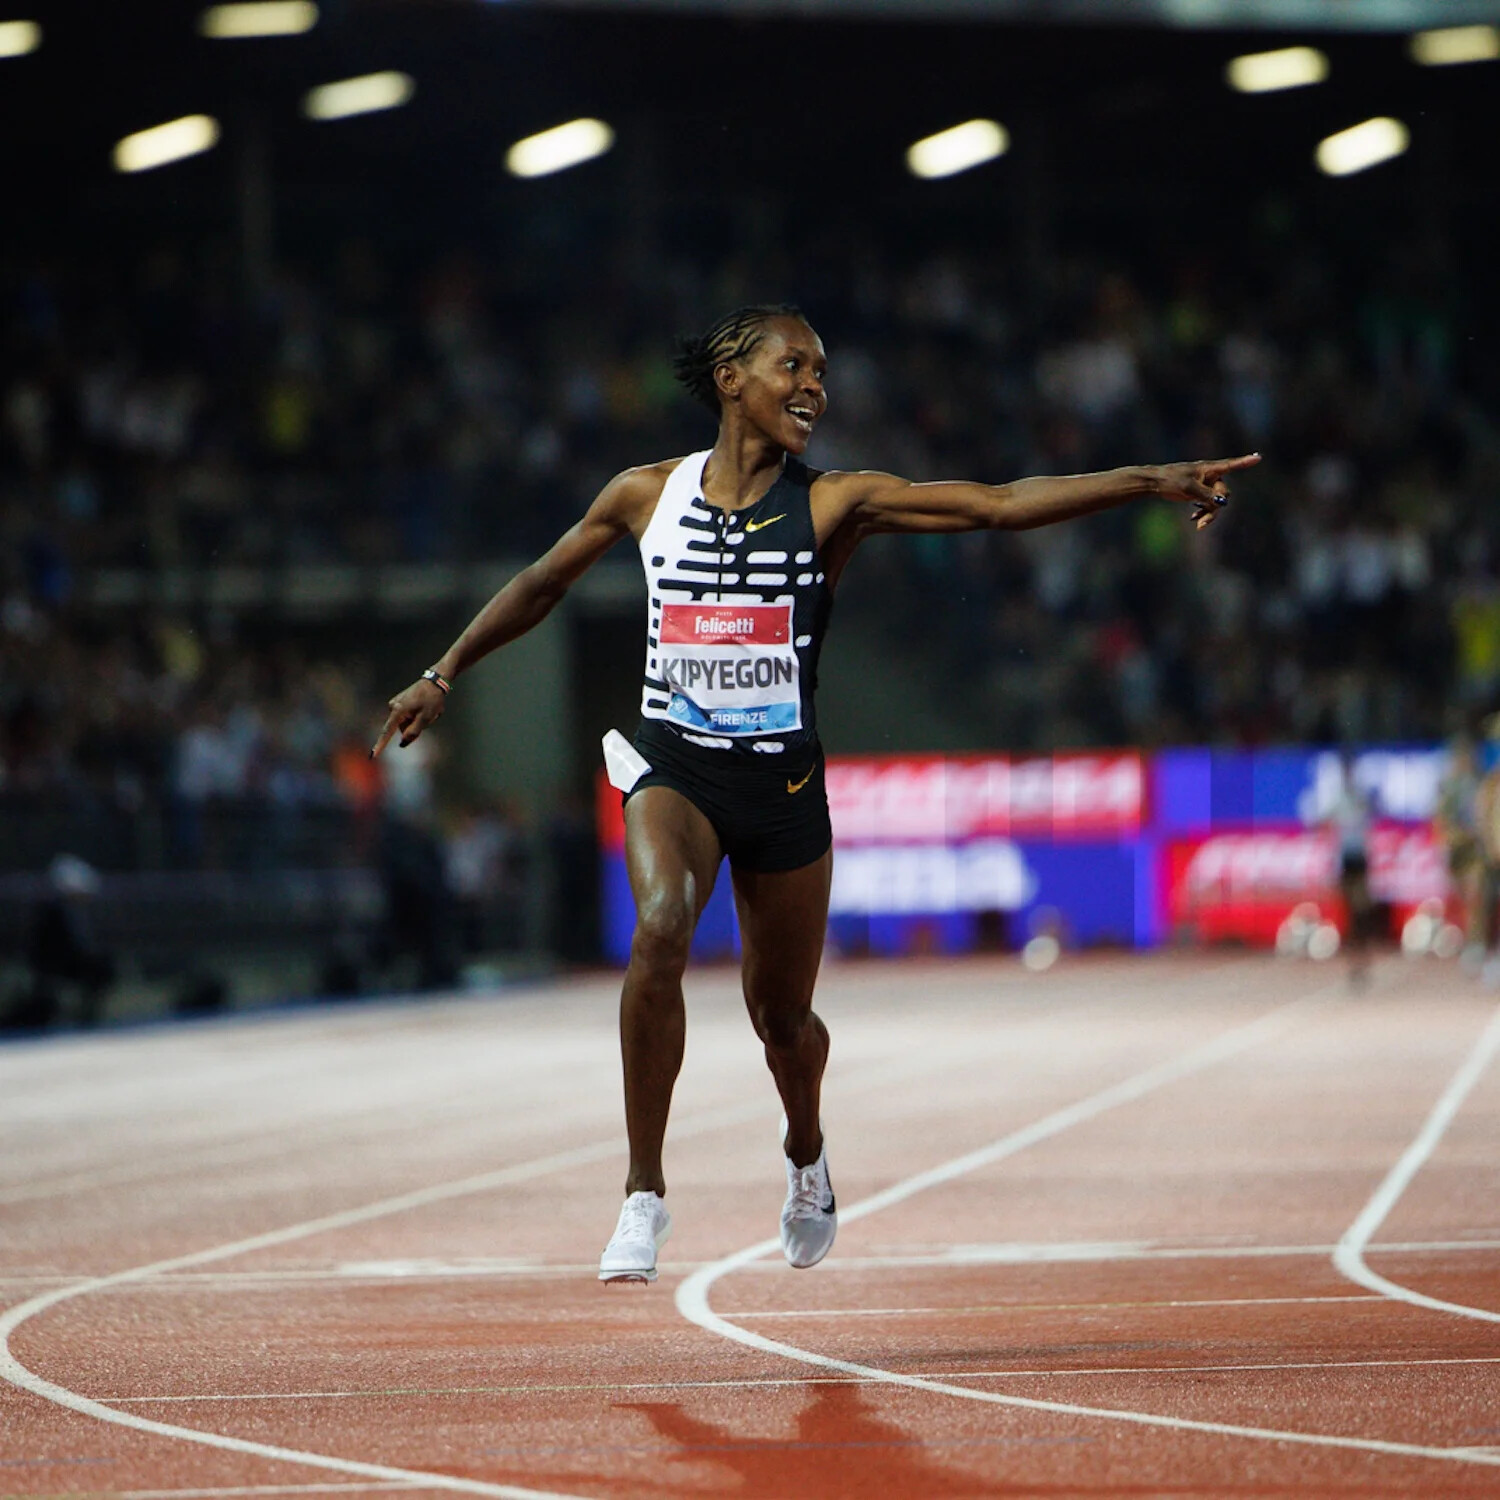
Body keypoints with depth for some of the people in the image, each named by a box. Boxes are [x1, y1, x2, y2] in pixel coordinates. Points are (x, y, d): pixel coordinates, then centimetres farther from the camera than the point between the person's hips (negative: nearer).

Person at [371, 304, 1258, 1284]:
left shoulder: (833, 504, -5)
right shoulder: (648, 495, 0)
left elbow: (1000, 504, -13)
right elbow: (542, 585, 16)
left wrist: (1148, 482, -22)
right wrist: (445, 674, 20)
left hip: (782, 778, 1)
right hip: (675, 767, -1)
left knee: (783, 1018, 10)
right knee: (660, 928, -30)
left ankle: (806, 1149, 47)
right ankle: (645, 1195, -21)